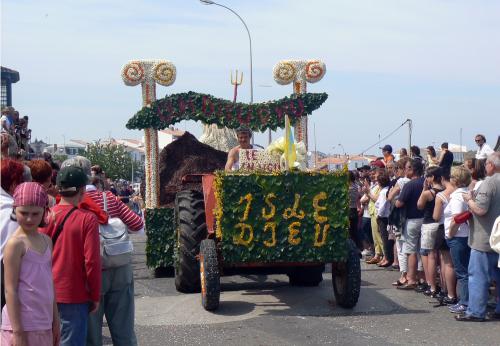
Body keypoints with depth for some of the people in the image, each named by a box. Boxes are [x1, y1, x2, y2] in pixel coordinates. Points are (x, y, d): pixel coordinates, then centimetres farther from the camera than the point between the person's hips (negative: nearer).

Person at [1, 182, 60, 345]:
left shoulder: (46, 240, 10)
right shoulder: (16, 243, -12)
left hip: (44, 324, 7)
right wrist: (18, 332, -16)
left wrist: (55, 320, 16)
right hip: (23, 324, -7)